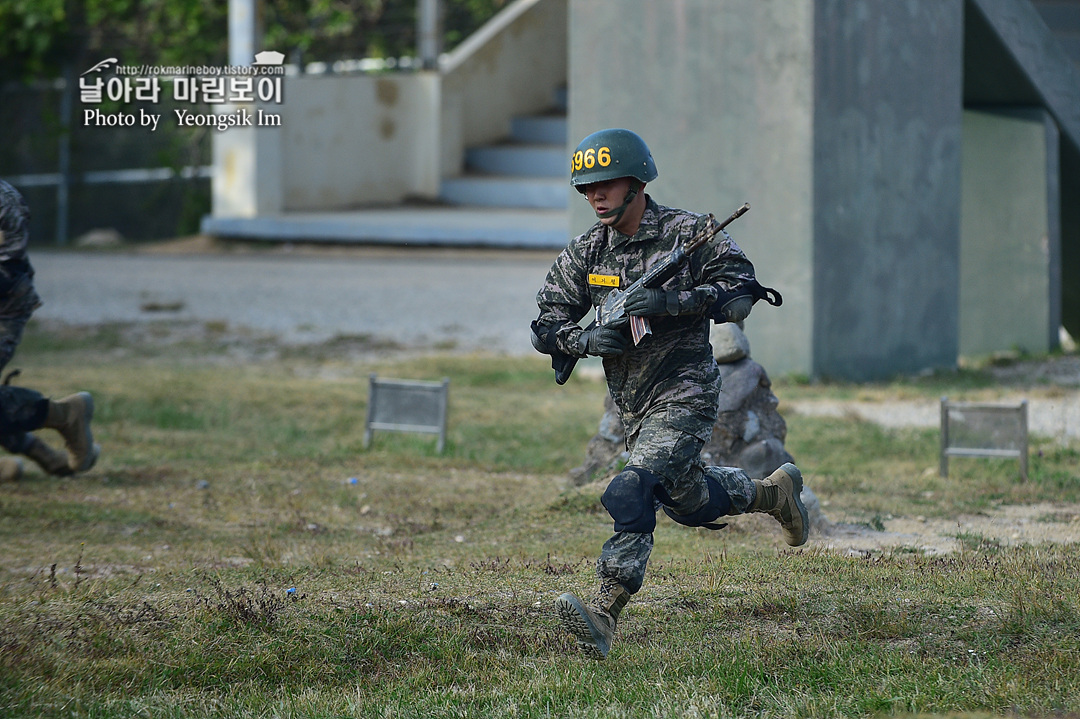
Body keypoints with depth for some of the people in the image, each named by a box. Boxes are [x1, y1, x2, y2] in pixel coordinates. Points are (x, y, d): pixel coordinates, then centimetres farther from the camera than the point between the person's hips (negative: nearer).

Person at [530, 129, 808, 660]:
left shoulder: (690, 234, -10)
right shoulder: (585, 253, 4)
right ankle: (774, 492, 48)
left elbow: (740, 294, -16)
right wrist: (587, 338, -18)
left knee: (631, 494, -22)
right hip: (632, 405, 7)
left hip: (684, 395, -7)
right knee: (689, 501, 21)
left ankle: (604, 617, -24)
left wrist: (671, 301, -28)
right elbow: (545, 326, 4)